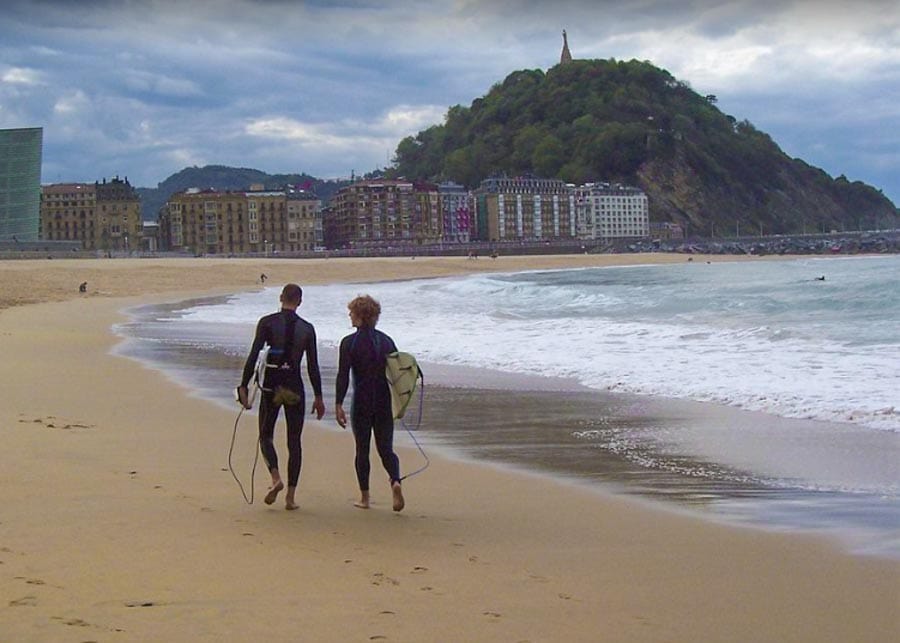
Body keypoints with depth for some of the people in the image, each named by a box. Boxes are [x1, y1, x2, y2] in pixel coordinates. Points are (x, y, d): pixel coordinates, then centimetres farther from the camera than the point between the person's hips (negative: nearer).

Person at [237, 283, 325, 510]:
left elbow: (253, 356, -9)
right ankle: (291, 496, 5)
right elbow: (313, 366, 3)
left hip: (271, 386, -1)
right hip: (295, 388, 1)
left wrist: (244, 385, -3)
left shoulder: (267, 322, -4)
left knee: (265, 436, 13)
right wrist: (318, 397, 9)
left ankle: (276, 477, -13)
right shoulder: (307, 328, 1)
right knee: (294, 441, 8)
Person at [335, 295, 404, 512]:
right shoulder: (387, 341, 6)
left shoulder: (349, 343, -7)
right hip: (385, 403, 3)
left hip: (361, 403, -3)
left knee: (362, 450, 8)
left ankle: (364, 497, 13)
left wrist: (338, 404, -12)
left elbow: (343, 376, -13)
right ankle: (395, 481, -19)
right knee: (385, 448, 8)